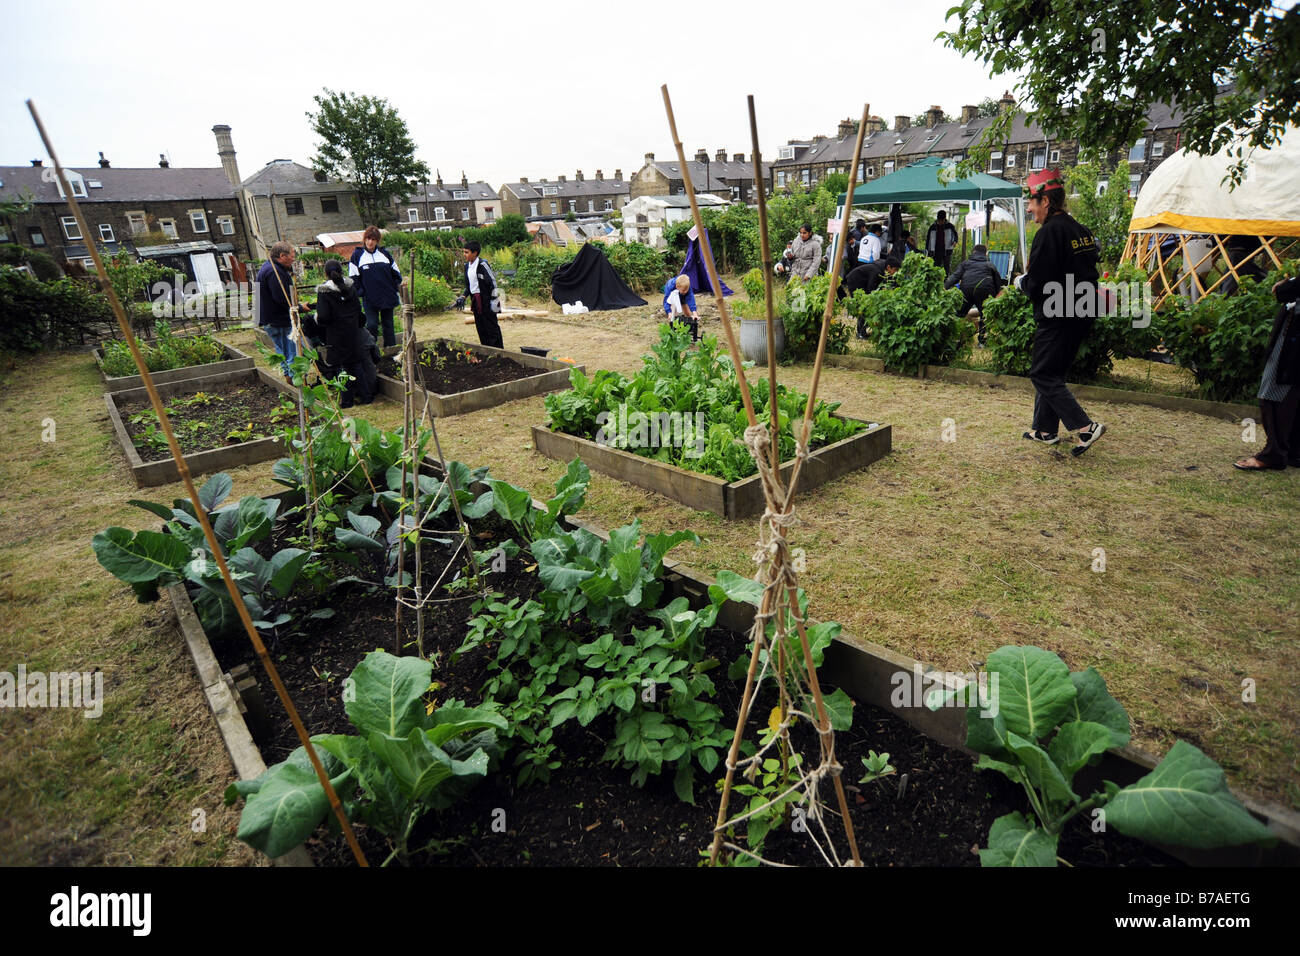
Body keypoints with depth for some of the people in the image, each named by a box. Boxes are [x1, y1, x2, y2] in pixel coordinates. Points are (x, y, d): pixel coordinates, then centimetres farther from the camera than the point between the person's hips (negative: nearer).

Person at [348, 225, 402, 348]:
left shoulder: (385, 253, 7)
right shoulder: (357, 255, 1)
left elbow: (396, 273, 15)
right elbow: (353, 277, 2)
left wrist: (398, 287, 8)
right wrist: (359, 292, -6)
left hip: (388, 296, 2)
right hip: (369, 299, -2)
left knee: (388, 325, 8)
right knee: (372, 325, -10)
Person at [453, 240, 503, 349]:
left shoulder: (482, 264, -13)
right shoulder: (467, 266, 11)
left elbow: (492, 281, -13)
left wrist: (494, 299, -15)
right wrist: (463, 297, 8)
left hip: (485, 299, -8)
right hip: (475, 299, 8)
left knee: (491, 326, -4)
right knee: (480, 326, 11)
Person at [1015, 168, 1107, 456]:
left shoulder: (1049, 232, -17)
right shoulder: (1081, 230, 12)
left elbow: (1037, 285, -22)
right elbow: (1084, 273, 20)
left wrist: (1021, 282, 1)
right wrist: (1031, 279, 19)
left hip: (1057, 318, -9)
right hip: (1081, 314, 10)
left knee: (1042, 375, -2)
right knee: (1052, 372, 17)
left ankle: (1085, 427, -8)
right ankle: (1045, 430, 24)